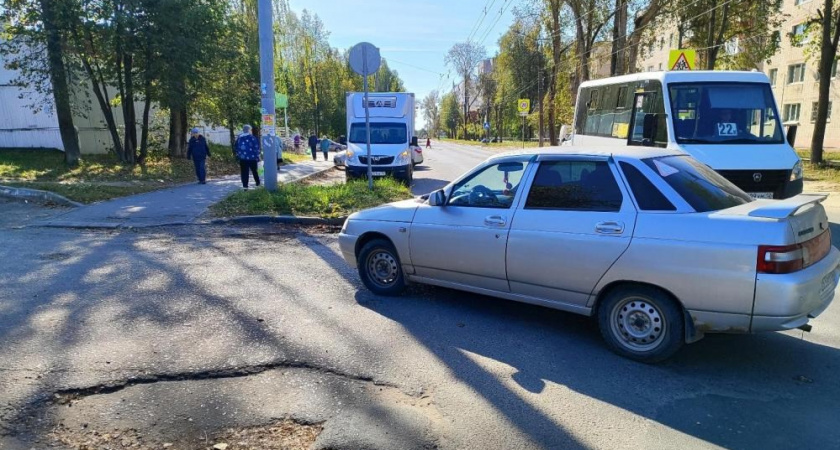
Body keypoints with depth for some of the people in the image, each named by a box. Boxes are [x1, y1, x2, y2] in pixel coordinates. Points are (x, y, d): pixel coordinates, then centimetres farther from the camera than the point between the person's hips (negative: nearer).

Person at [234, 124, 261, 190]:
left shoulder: (239, 138, 5)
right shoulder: (252, 138, -9)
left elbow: (236, 148, 12)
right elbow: (256, 148, -10)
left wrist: (237, 156, 21)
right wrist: (257, 156, -2)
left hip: (242, 158, 3)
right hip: (252, 158, -2)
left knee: (244, 172, 5)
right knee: (254, 171, 14)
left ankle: (245, 186, 0)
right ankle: (258, 183, 23)